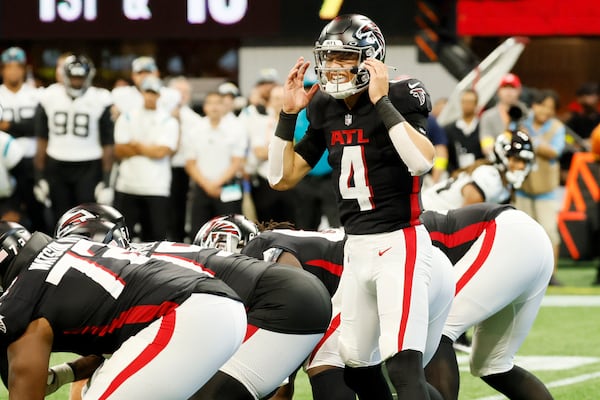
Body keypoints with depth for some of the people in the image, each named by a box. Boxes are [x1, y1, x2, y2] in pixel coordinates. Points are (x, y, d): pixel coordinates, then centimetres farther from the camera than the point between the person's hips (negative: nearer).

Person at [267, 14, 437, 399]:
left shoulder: (398, 98, -12)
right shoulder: (326, 110, 8)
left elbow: (422, 161, -30)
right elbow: (283, 177, 11)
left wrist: (382, 102, -27)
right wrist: (289, 114, 1)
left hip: (399, 242, -8)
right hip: (356, 247, 8)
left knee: (403, 363, -19)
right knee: (357, 365, 15)